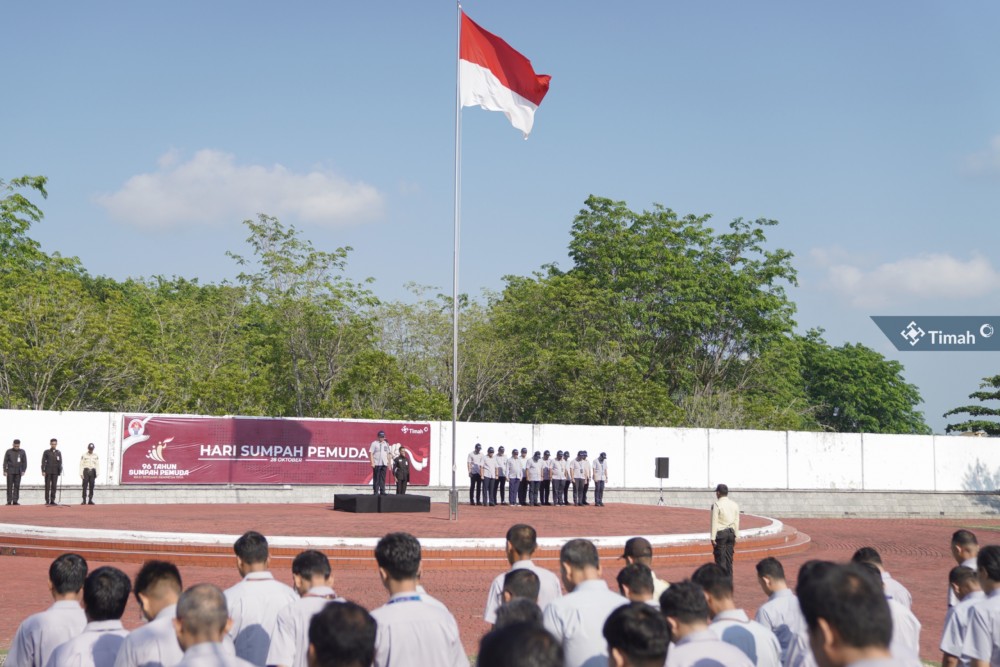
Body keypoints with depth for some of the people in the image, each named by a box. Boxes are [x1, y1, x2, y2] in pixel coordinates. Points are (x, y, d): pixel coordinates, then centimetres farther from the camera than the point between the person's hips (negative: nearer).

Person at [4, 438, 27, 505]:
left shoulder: (22, 452, 5)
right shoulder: (9, 451, 2)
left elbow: (24, 462, 6)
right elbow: (5, 461, 3)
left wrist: (24, 470, -3)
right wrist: (5, 471, -4)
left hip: (18, 472, 1)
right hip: (10, 471, -1)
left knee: (17, 486, -1)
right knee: (10, 486, -3)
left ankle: (15, 501, 1)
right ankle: (9, 501, -2)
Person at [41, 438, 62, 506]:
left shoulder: (58, 453, 11)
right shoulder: (46, 452, 5)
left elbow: (60, 463, 8)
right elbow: (43, 462, 1)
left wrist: (60, 471, -2)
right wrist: (43, 471, -7)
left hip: (55, 472, 2)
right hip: (48, 472, -2)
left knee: (54, 486, 1)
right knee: (47, 486, -2)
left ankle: (52, 501, 5)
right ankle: (47, 501, 0)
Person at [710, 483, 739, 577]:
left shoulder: (716, 505, -10)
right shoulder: (734, 505, 7)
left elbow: (715, 522, -11)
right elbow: (736, 522, 10)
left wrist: (713, 538, -9)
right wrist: (736, 537, 16)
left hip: (720, 533, -6)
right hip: (731, 533, 6)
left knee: (720, 559, -2)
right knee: (729, 559, 11)